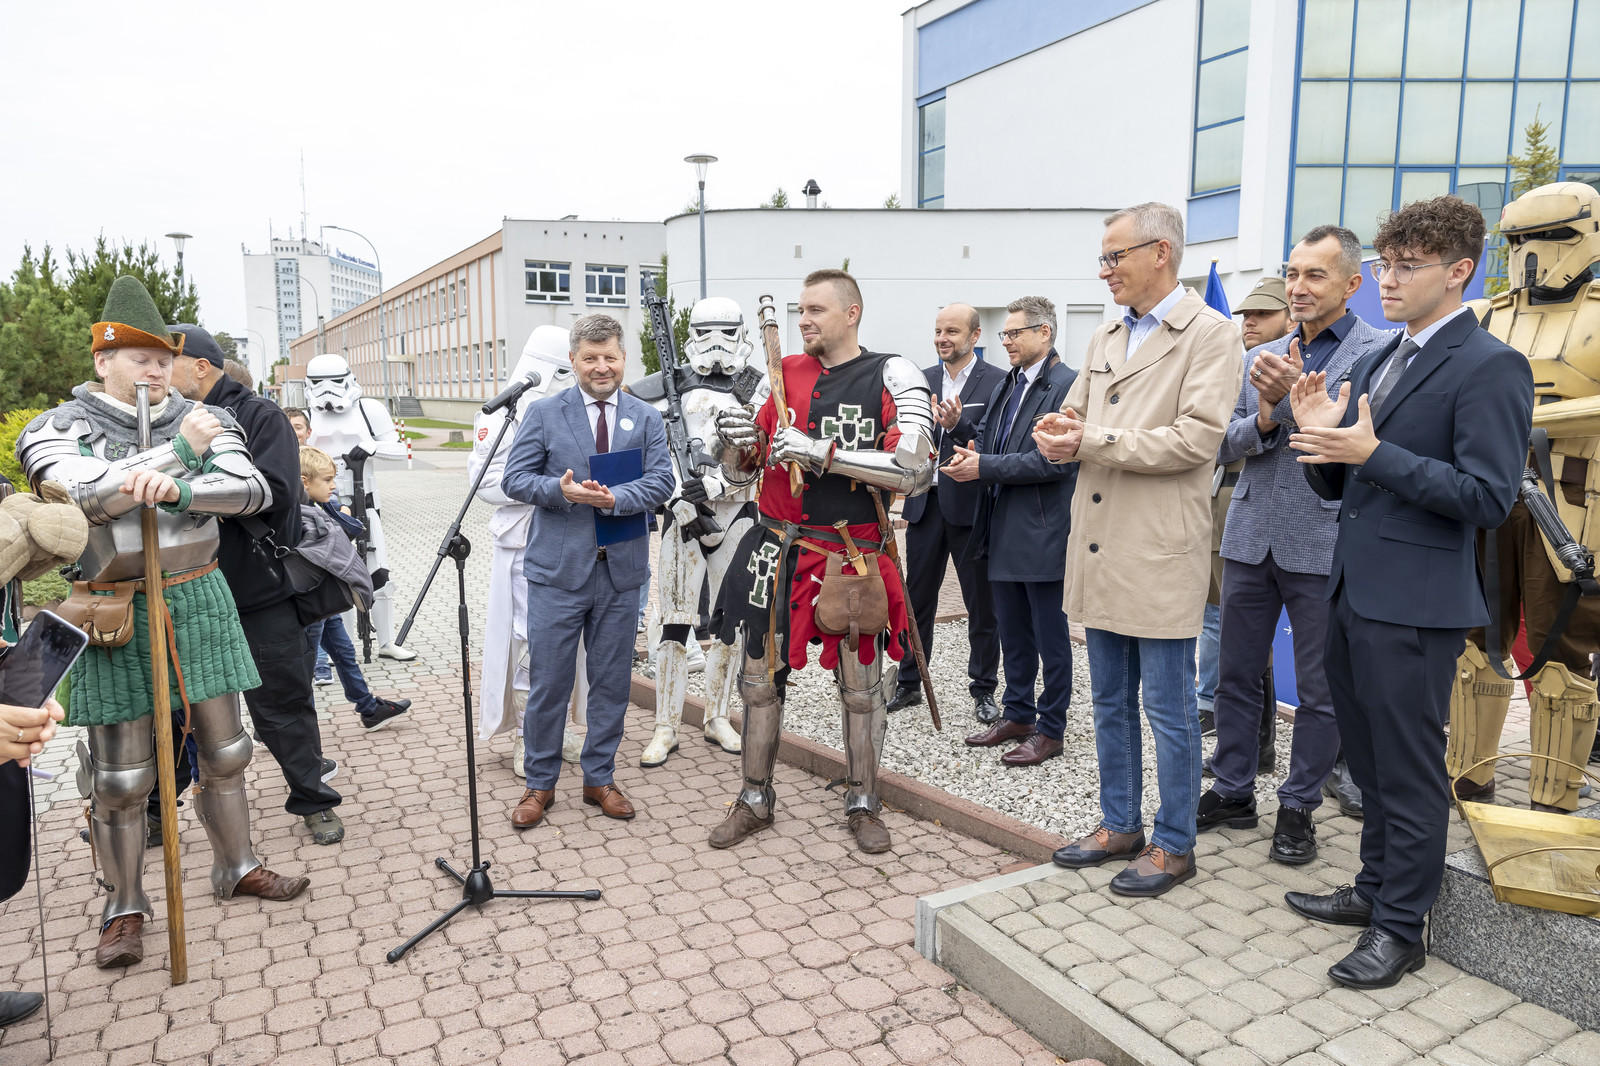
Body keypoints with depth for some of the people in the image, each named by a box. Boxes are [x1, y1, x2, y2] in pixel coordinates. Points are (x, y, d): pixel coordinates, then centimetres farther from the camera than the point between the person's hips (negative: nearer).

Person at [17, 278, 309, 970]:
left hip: (199, 600, 3)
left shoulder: (203, 420, 4)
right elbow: (87, 494, -22)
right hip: (116, 615, -2)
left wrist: (175, 488, -27)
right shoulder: (60, 429, -2)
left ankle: (236, 868, 30)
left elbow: (253, 489, -11)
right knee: (121, 775, 4)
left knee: (223, 750, 12)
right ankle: (123, 908, 20)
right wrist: (179, 449, -23)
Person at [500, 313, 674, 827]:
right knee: (548, 682, 5)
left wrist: (614, 498, -20)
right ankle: (539, 783, 22)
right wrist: (560, 491, -20)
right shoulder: (543, 413, 2)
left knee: (612, 682, 11)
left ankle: (599, 778, 27)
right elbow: (514, 479, -2)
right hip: (558, 571, -2)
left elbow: (661, 481, -3)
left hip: (621, 570, 2)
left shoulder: (646, 418, 7)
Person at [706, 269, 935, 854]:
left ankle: (862, 804, 29)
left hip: (851, 558, -4)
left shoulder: (892, 376, -6)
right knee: (759, 679, 11)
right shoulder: (784, 374, 7)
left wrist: (822, 453, -23)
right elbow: (743, 467, 13)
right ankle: (755, 800, 29)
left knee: (861, 689, 9)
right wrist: (735, 440, -11)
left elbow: (915, 470, -19)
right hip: (775, 548, 4)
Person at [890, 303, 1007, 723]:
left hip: (972, 506, -4)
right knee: (917, 597, 12)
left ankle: (983, 689, 22)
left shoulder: (997, 382, -5)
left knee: (982, 604, 8)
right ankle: (909, 683, 26)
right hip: (926, 503, 4)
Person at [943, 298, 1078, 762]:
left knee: (1050, 636, 4)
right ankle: (1019, 716, 32)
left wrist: (984, 468, -21)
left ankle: (1051, 730, 15)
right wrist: (959, 426, -1)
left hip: (1043, 533, -8)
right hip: (1004, 532, 9)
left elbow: (1055, 459, -21)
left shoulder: (1068, 385, -12)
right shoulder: (1007, 385, 15)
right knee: (1013, 633, 18)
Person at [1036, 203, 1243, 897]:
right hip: (1101, 553, 7)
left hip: (1160, 555, -7)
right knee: (1111, 703, 17)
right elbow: (1075, 418, 19)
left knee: (1168, 709, 4)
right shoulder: (1105, 338, 15)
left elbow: (1197, 436, -18)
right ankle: (1119, 825, 31)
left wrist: (1094, 441, -18)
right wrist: (1059, 435, -6)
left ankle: (1173, 845, 19)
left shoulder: (1209, 335, -7)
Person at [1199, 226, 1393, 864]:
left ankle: (1298, 809, 23)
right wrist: (1265, 417, -12)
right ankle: (1233, 793, 27)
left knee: (1320, 691, 7)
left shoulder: (1380, 352, -3)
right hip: (1251, 540, 5)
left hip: (1325, 547, -4)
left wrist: (1292, 396, -20)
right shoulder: (1261, 358, 12)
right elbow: (1223, 445, 7)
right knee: (1237, 676, 12)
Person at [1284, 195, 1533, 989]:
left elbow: (1488, 498, -19)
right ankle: (1375, 888, 36)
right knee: (1371, 764, 20)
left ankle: (1400, 928, 19)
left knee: (1410, 772, 4)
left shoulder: (1489, 367, -11)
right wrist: (1320, 434, -5)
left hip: (1413, 605, -8)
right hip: (1352, 593, 8)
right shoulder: (1375, 364, 14)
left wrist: (1373, 452, -22)